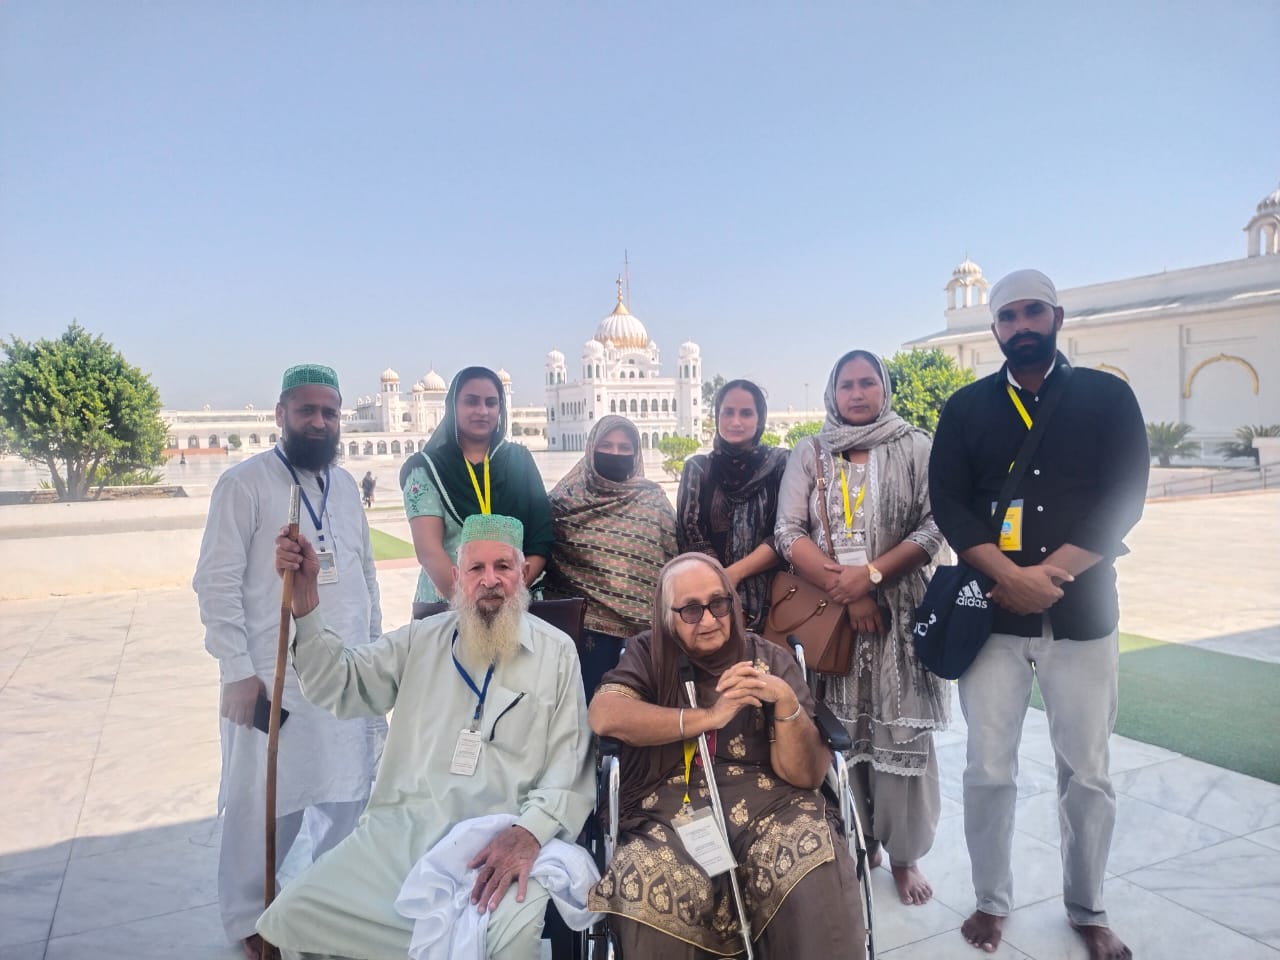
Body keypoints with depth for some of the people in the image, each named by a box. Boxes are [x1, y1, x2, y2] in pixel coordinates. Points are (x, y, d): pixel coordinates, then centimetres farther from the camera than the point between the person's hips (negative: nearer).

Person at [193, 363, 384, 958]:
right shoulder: (245, 483, -7)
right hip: (272, 678, -5)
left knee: (351, 793, 14)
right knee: (264, 802, 6)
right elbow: (216, 584, -11)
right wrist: (238, 671, -15)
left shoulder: (345, 486, 11)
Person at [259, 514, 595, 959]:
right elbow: (338, 685, 8)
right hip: (400, 828, 4)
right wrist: (304, 596, -3)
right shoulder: (420, 640, 13)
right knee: (293, 916, -11)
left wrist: (529, 830, -19)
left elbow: (571, 763, -1)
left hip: (501, 839, -4)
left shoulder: (557, 651, 3)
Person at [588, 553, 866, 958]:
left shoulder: (770, 660, 8)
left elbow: (805, 775, 3)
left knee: (819, 877, -30)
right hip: (669, 810, 0)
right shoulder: (646, 654, 7)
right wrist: (708, 717, -11)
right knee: (648, 889, -31)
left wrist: (786, 701, -15)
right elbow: (604, 716, -13)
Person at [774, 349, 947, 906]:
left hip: (900, 610, -1)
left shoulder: (916, 449, 4)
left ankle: (904, 854, 17)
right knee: (841, 730, 5)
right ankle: (857, 841, 22)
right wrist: (843, 590, -12)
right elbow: (789, 533, -2)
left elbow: (934, 526, -4)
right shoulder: (808, 455, 7)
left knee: (900, 731, 2)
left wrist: (869, 574, -15)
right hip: (828, 611, 1)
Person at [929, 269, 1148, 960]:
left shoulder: (1107, 397, 4)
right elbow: (947, 503, -4)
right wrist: (1011, 575, -17)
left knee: (1087, 773, 9)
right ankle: (991, 902, 25)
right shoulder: (965, 408, 5)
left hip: (1082, 613, 0)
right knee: (988, 770, 5)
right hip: (992, 613, 0)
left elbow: (1123, 499, -5)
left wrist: (1047, 575, -15)